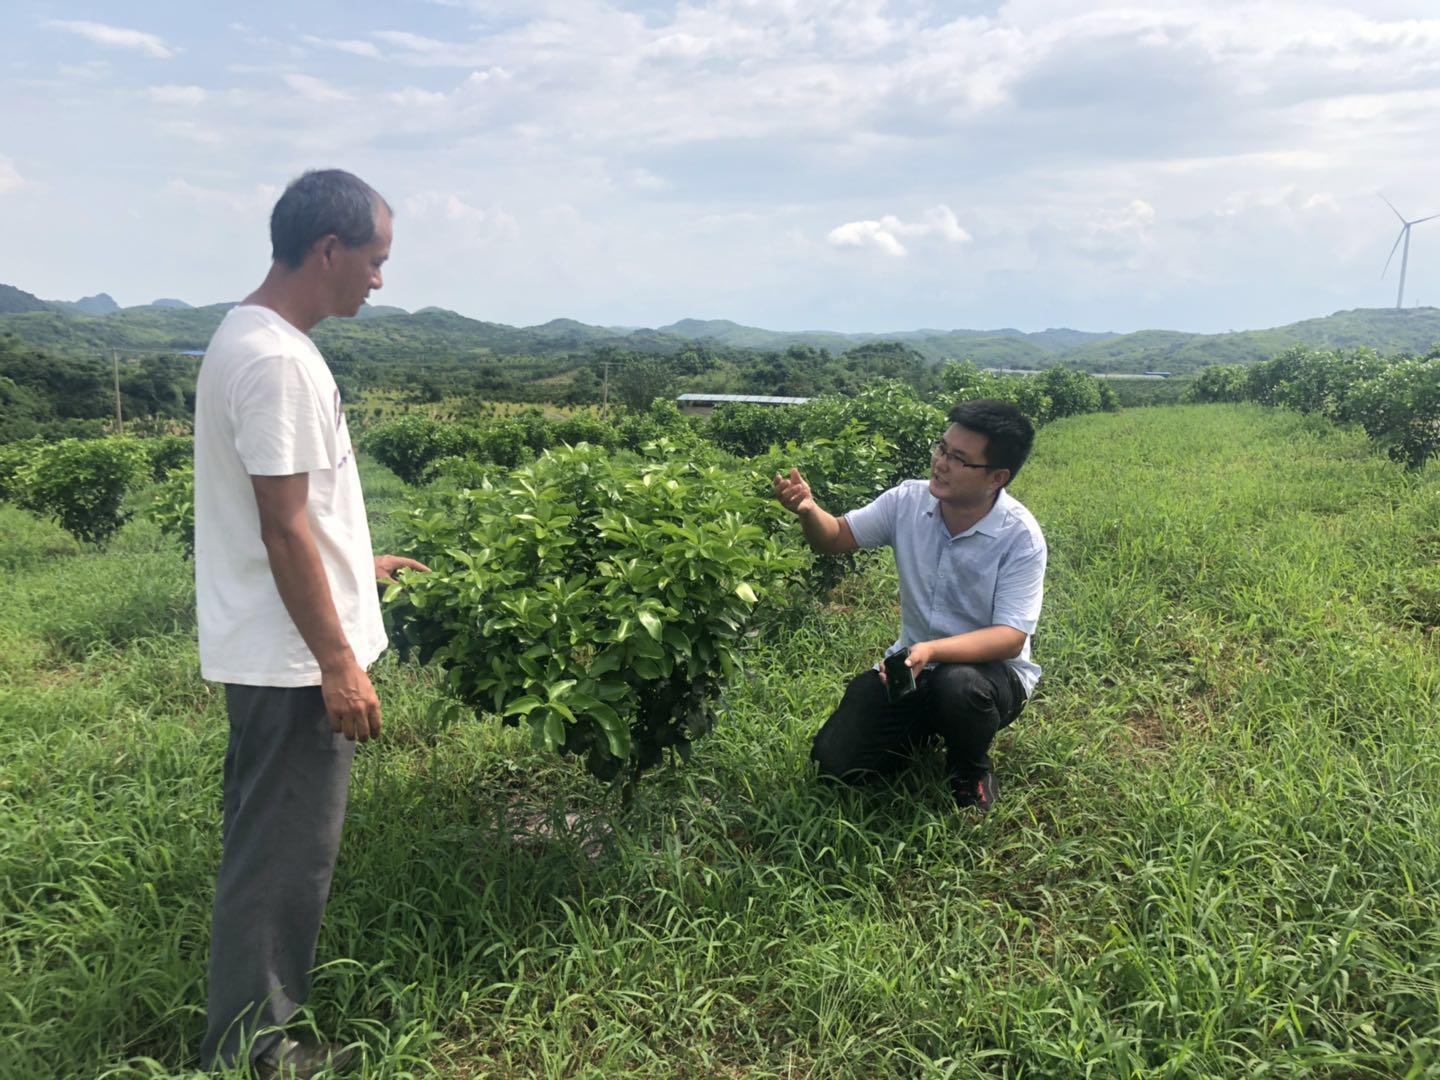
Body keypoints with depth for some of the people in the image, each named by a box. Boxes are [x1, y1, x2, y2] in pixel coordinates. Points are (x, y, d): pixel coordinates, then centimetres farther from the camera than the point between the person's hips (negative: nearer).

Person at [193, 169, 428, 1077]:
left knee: (278, 847, 21)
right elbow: (283, 528, -22)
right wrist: (338, 661, -19)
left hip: (277, 655, 10)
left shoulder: (255, 338, 10)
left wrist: (358, 564, 26)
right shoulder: (277, 360, -21)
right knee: (282, 855, 4)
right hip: (293, 659, -10)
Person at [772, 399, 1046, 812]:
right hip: (911, 661, 4)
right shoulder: (909, 501, -9)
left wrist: (932, 650, -42)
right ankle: (927, 730, 22)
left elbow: (1010, 637, -25)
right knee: (833, 763, -9)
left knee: (958, 687, -40)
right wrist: (808, 509, -22)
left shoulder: (1021, 537, -21)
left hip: (990, 667, -4)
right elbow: (835, 538, 2)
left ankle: (971, 771, -4)